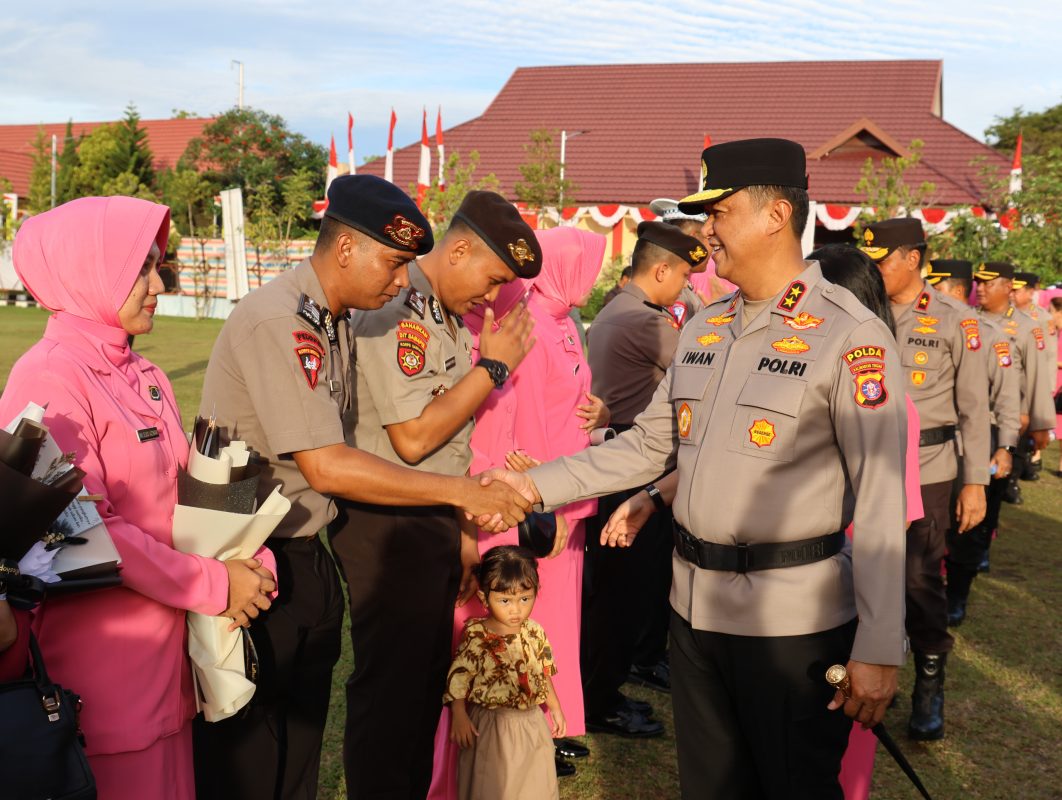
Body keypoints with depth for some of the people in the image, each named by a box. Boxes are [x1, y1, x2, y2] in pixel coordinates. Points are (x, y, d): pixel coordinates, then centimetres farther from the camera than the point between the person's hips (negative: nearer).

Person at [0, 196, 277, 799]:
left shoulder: (144, 378, 12)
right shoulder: (51, 379, -14)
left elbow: (187, 495, 11)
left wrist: (252, 562, -5)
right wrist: (214, 586, -14)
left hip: (167, 649, 8)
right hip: (101, 660, -7)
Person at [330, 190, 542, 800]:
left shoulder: (449, 318, 13)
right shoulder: (395, 310, -16)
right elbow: (413, 437, -21)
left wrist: (462, 530, 18)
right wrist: (492, 366, -13)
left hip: (435, 521, 9)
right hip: (388, 526, -9)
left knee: (427, 682, 17)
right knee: (390, 688, 1)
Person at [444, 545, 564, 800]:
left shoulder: (535, 633, -3)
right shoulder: (476, 638, -19)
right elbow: (458, 678, -14)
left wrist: (555, 708, 14)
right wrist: (459, 717, -15)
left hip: (532, 722, 5)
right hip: (492, 725, -5)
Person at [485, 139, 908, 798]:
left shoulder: (850, 335, -13)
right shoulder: (703, 329, 9)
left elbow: (880, 497, -16)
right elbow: (650, 445, 12)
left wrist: (879, 647, -18)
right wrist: (539, 485, 3)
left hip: (794, 615, -6)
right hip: (696, 602, 7)